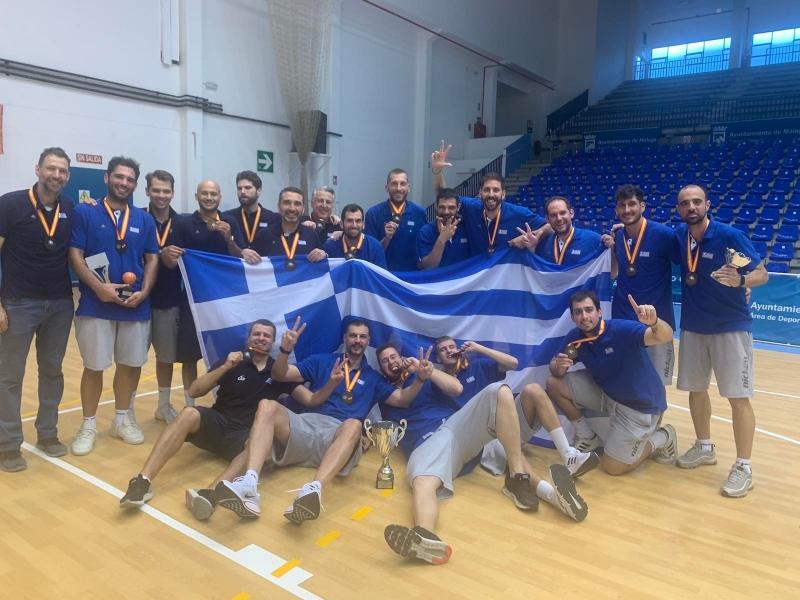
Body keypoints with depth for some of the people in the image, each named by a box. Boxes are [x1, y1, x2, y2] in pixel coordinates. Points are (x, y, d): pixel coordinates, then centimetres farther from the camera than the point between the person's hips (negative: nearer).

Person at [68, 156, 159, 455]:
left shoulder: (144, 219, 9)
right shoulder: (85, 213, 0)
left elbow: (152, 259, 7)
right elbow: (75, 255, -6)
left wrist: (143, 292, -7)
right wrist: (99, 286, -18)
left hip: (136, 305, 3)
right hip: (95, 305, -3)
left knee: (131, 363, 11)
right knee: (94, 366, 5)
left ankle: (122, 419, 28)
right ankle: (88, 424, 20)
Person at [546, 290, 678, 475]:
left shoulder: (621, 330, -28)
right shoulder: (574, 338, -11)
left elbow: (665, 335, -41)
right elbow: (556, 372, -1)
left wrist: (653, 322, -64)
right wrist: (558, 365, -26)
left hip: (640, 404, -5)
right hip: (607, 393, 6)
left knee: (612, 467, -5)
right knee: (554, 384, -8)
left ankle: (661, 439, 19)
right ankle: (587, 437, 12)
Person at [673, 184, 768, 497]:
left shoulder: (730, 236, -16)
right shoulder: (678, 236, -3)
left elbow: (762, 274, -11)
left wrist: (740, 280, -34)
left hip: (731, 327, -5)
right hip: (692, 327, 5)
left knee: (738, 397, -3)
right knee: (696, 389, 14)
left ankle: (743, 467, 7)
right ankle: (704, 447, 33)